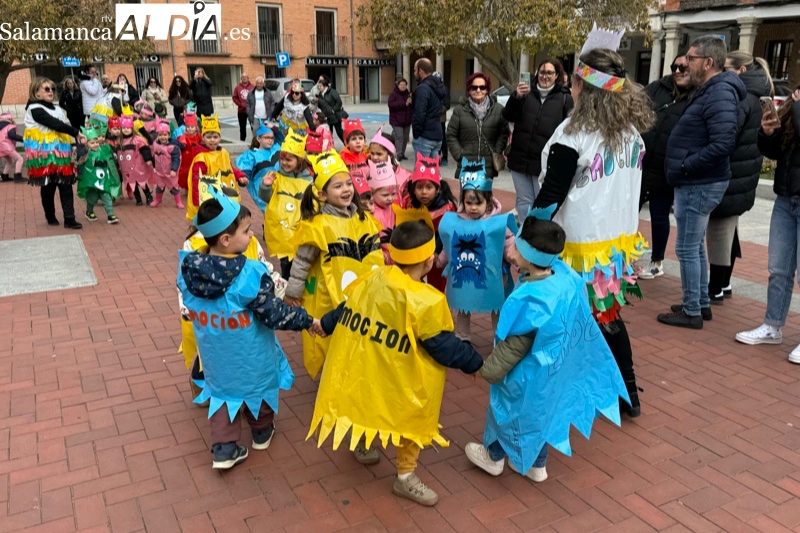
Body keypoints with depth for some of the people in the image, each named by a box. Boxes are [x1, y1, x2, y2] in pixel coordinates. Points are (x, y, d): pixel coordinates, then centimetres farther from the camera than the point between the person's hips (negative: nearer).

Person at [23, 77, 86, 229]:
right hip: (45, 155, -6)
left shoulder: (57, 109, 16)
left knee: (66, 186, -1)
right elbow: (56, 125, -18)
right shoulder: (35, 109, -9)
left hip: (60, 153, 6)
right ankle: (50, 217, 19)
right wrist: (76, 133, -17)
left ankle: (69, 219, -2)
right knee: (48, 187, 5)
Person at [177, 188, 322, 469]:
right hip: (250, 357, -4)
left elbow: (189, 306, 2)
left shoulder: (188, 266, -15)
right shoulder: (251, 273, -32)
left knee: (222, 388, 24)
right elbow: (274, 314, -24)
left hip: (215, 353, 4)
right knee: (257, 383, 22)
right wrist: (308, 321, -10)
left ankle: (224, 450, 25)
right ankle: (262, 433, 45)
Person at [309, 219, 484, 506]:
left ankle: (362, 443, 59)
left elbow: (343, 310, 9)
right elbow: (445, 348, -16)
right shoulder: (427, 303, -25)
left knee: (365, 405, 34)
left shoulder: (370, 279, -7)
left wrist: (323, 324, 29)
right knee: (414, 419, 17)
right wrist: (476, 362, 1)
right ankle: (405, 477, 30)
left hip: (358, 371, 7)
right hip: (397, 384, -6)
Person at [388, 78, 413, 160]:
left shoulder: (409, 94, 10)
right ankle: (399, 154, -10)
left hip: (407, 121, 6)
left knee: (405, 138, 10)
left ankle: (402, 153, 21)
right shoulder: (393, 94, -6)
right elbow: (392, 104, -22)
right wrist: (405, 103, -26)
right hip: (396, 120, -6)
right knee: (399, 137, -13)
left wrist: (412, 101, -12)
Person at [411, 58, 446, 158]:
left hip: (425, 137, -9)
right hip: (437, 135, 9)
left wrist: (415, 134, -10)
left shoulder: (423, 88, -15)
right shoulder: (437, 86, 14)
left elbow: (419, 114, -20)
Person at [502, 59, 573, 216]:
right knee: (523, 202, 11)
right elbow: (508, 116, 1)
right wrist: (516, 97, -18)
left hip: (546, 162, -4)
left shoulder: (565, 98, -2)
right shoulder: (527, 93, 8)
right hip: (520, 159, 4)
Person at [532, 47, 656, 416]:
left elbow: (551, 195, -18)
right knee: (608, 315, 19)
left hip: (580, 244, -7)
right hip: (620, 238, 7)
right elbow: (627, 184, 11)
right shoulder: (632, 128, 4)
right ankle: (629, 392, 29)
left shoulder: (575, 132, -18)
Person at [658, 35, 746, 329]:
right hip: (696, 182, 10)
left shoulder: (720, 94, -19)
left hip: (699, 184, -10)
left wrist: (686, 165, -21)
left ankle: (692, 312, 8)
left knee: (687, 248, -2)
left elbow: (723, 144, -29)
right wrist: (686, 166, 6)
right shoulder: (709, 90, 13)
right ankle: (702, 303, 29)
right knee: (695, 246, 18)